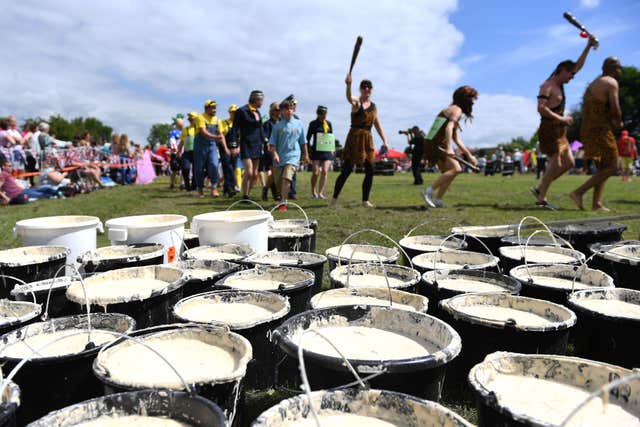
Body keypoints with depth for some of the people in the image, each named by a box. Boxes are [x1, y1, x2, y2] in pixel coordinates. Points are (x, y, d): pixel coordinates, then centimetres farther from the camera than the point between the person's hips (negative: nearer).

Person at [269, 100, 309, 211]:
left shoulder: (298, 124, 4)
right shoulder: (277, 126, 2)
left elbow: (303, 141, 13)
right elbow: (272, 143, 1)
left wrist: (306, 155, 17)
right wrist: (275, 154, -13)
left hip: (292, 156, -2)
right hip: (279, 157, 2)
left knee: (286, 178, -19)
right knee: (278, 181, 9)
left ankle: (283, 203, -18)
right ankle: (282, 197, 34)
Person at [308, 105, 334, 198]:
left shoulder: (328, 123, 10)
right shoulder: (313, 124, 1)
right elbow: (308, 137, 4)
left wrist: (332, 148, 9)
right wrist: (308, 149, -2)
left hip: (327, 150, 3)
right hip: (316, 150, -3)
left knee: (325, 172, -7)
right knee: (316, 172, -6)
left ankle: (320, 193, -2)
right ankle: (313, 191, 15)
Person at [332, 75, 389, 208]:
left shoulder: (373, 106, 15)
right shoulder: (356, 102, -4)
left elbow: (377, 125, 21)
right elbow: (349, 98, -29)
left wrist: (384, 141, 14)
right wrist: (348, 85, -49)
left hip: (368, 139, 6)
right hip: (354, 137, -6)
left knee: (370, 171, 2)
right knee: (346, 170, -6)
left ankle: (365, 200, 13)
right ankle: (334, 198, 7)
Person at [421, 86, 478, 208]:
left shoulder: (453, 110, 25)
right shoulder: (457, 110, -5)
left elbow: (456, 139, 28)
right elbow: (449, 128, -25)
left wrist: (469, 155, 27)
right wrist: (449, 148, -35)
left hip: (434, 145, 10)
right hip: (437, 144, -10)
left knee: (449, 172, 19)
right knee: (456, 169, -20)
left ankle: (437, 200, 17)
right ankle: (429, 191, -19)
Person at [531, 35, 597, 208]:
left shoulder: (560, 84, 17)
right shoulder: (547, 86, -10)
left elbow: (578, 66, 27)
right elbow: (541, 108, -23)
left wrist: (588, 46, 23)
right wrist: (561, 118, -18)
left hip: (559, 130, 9)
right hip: (549, 128, -9)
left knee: (569, 163, 7)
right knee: (555, 164, -8)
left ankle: (540, 189, 11)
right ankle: (541, 198, 0)